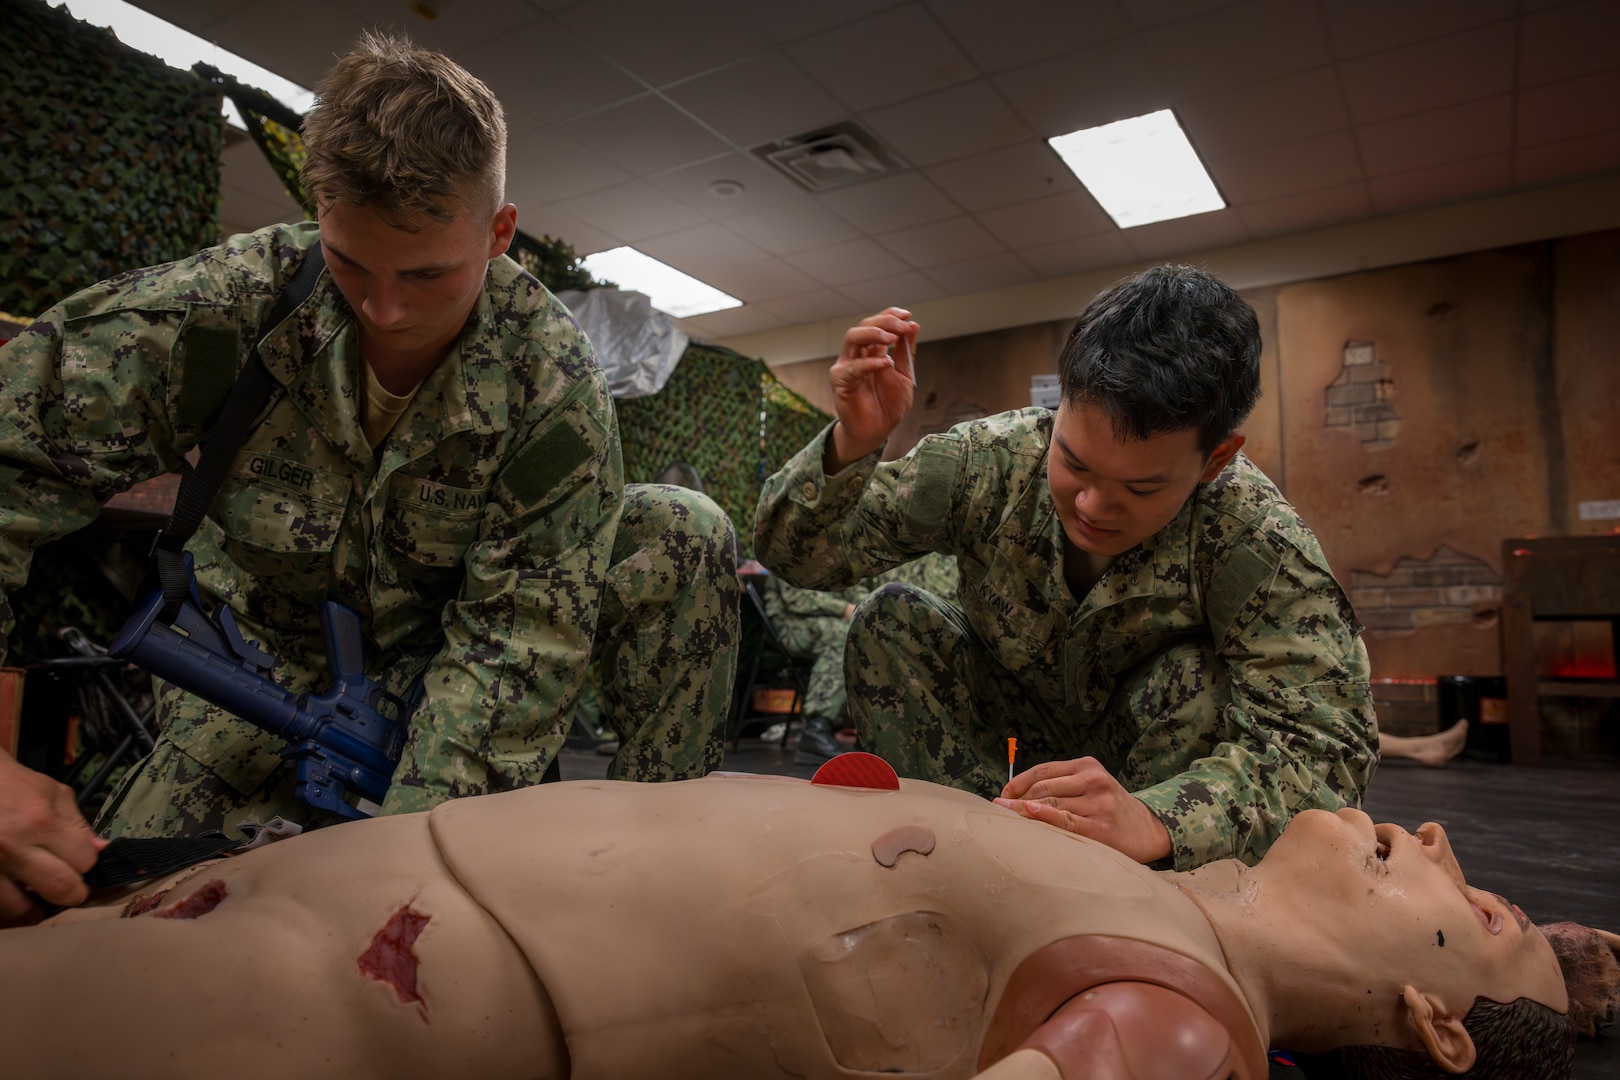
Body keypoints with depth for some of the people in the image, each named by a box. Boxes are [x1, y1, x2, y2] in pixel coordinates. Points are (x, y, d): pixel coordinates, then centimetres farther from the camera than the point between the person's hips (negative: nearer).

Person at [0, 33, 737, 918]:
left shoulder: (551, 380, -24)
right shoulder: (224, 304, -23)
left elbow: (517, 636, -25)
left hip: (450, 645, 0)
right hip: (264, 654, 1)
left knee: (682, 537, -22)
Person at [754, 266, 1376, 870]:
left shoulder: (1255, 540, -29)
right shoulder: (984, 461, -25)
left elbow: (1325, 741, -36)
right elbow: (796, 554, -22)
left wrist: (1154, 820, -54)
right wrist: (850, 446, -43)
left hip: (1149, 758, -1)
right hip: (1007, 744, 2)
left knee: (1198, 681, -32)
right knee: (889, 621, -21)